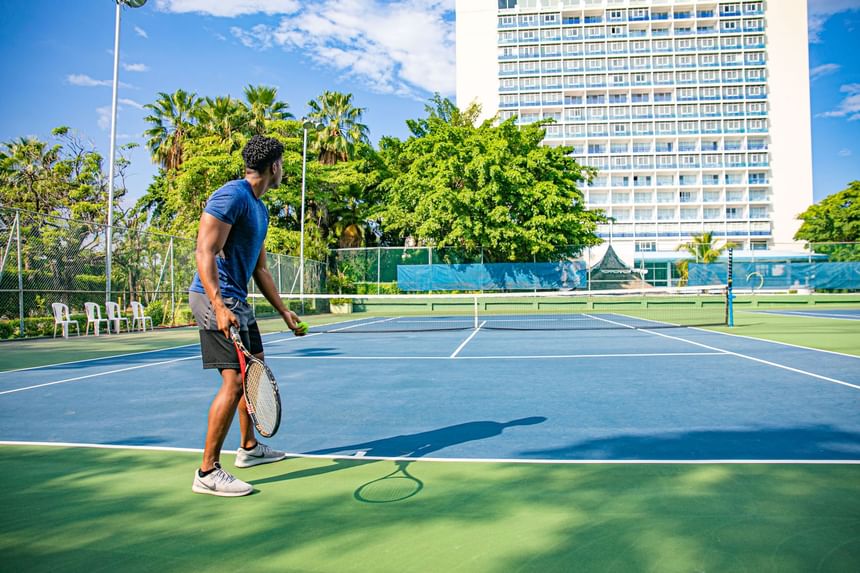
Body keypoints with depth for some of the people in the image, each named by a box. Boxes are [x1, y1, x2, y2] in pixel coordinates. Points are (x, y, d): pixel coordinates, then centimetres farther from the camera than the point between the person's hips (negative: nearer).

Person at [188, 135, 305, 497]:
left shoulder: (260, 209, 16)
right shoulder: (231, 196, -13)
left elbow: (259, 269, 21)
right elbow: (204, 252, -21)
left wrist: (283, 311, 20)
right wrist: (219, 306, -31)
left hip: (237, 301, 10)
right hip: (216, 298, -10)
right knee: (235, 380, -14)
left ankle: (249, 448, 32)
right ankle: (208, 473, -4)